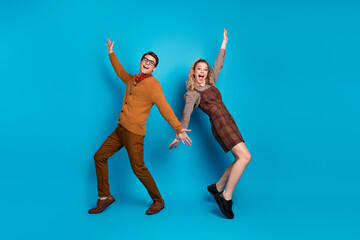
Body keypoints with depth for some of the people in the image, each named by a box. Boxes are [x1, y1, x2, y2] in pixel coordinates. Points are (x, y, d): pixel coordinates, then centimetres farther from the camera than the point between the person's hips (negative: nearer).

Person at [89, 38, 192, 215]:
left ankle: (158, 201, 15)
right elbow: (121, 72, 37)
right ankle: (105, 197, 22)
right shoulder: (132, 80, 14)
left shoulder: (153, 85, -9)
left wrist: (178, 129, -25)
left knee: (139, 169, -6)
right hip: (120, 130, 8)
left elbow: (165, 109, -16)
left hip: (134, 134, -8)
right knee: (99, 157, 10)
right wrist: (111, 53, 41)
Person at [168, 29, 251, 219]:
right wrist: (179, 135, -17)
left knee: (240, 160, 4)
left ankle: (217, 187, 17)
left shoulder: (210, 84, 20)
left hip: (228, 122, 8)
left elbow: (218, 65, 30)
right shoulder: (192, 93, 1)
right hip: (220, 123, -8)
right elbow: (186, 115, -9)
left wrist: (224, 43, 34)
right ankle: (226, 197, -15)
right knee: (245, 156, -19)